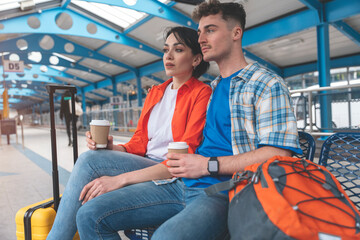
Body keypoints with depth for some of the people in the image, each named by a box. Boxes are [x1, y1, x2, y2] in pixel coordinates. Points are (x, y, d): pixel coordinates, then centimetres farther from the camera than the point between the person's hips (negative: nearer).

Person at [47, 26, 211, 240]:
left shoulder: (202, 94, -5)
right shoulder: (155, 92, 19)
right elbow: (139, 143, 16)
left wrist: (121, 178, -22)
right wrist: (112, 148, -9)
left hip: (174, 179, -6)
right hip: (147, 169, 6)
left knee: (89, 161, -22)